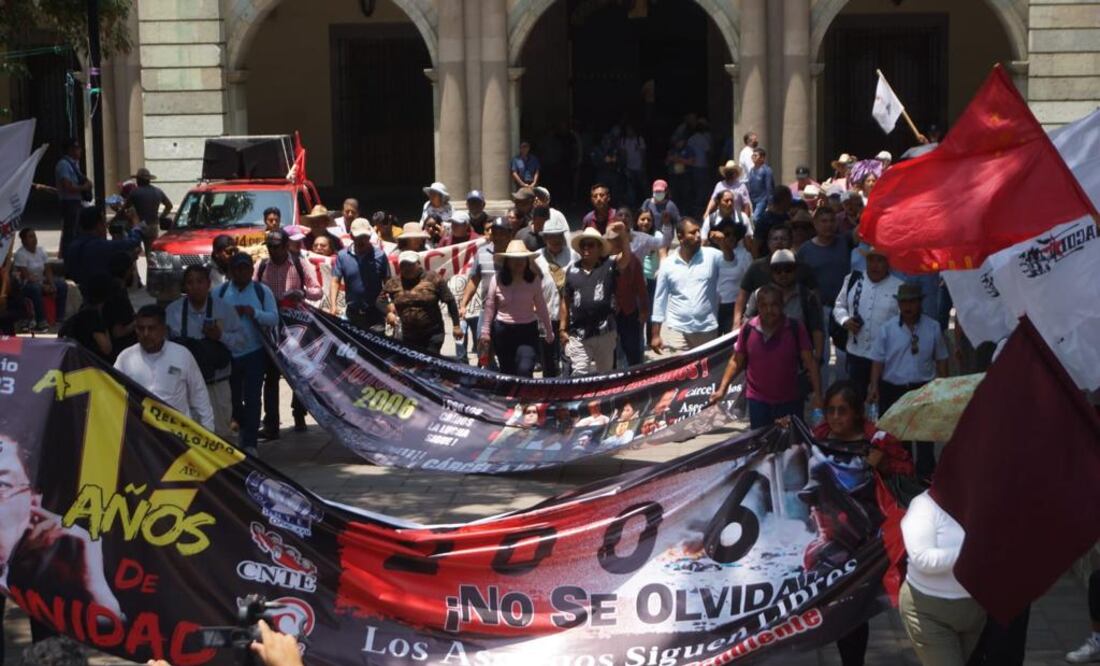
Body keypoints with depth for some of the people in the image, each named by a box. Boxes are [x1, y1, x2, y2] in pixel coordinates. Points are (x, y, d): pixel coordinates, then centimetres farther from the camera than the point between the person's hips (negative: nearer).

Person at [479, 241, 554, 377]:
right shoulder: (497, 279, -6)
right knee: (508, 374, 12)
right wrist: (485, 332, 2)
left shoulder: (534, 280, -5)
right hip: (502, 330, 1)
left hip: (527, 331, -1)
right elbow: (489, 307, 1)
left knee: (525, 371, -18)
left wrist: (548, 332, 9)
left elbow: (541, 307, 3)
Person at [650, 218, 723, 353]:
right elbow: (660, 299, 5)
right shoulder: (668, 264, 2)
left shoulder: (712, 256, 0)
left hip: (707, 330, 1)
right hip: (677, 330, -1)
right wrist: (655, 335, 3)